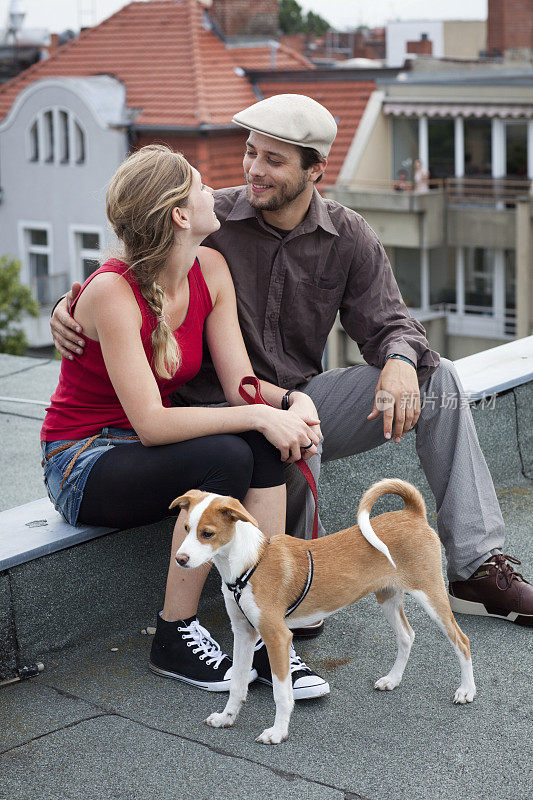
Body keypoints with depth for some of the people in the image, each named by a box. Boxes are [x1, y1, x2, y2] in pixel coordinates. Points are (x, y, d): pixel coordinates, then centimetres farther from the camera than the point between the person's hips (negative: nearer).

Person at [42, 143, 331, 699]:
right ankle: (174, 638, -15)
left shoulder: (210, 270, -3)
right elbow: (151, 423, -30)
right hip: (82, 465, -7)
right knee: (226, 456, -31)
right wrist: (259, 415, -32)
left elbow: (240, 384, -4)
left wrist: (293, 402, -24)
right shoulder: (112, 291, -25)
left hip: (146, 453, 7)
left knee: (265, 441, -22)